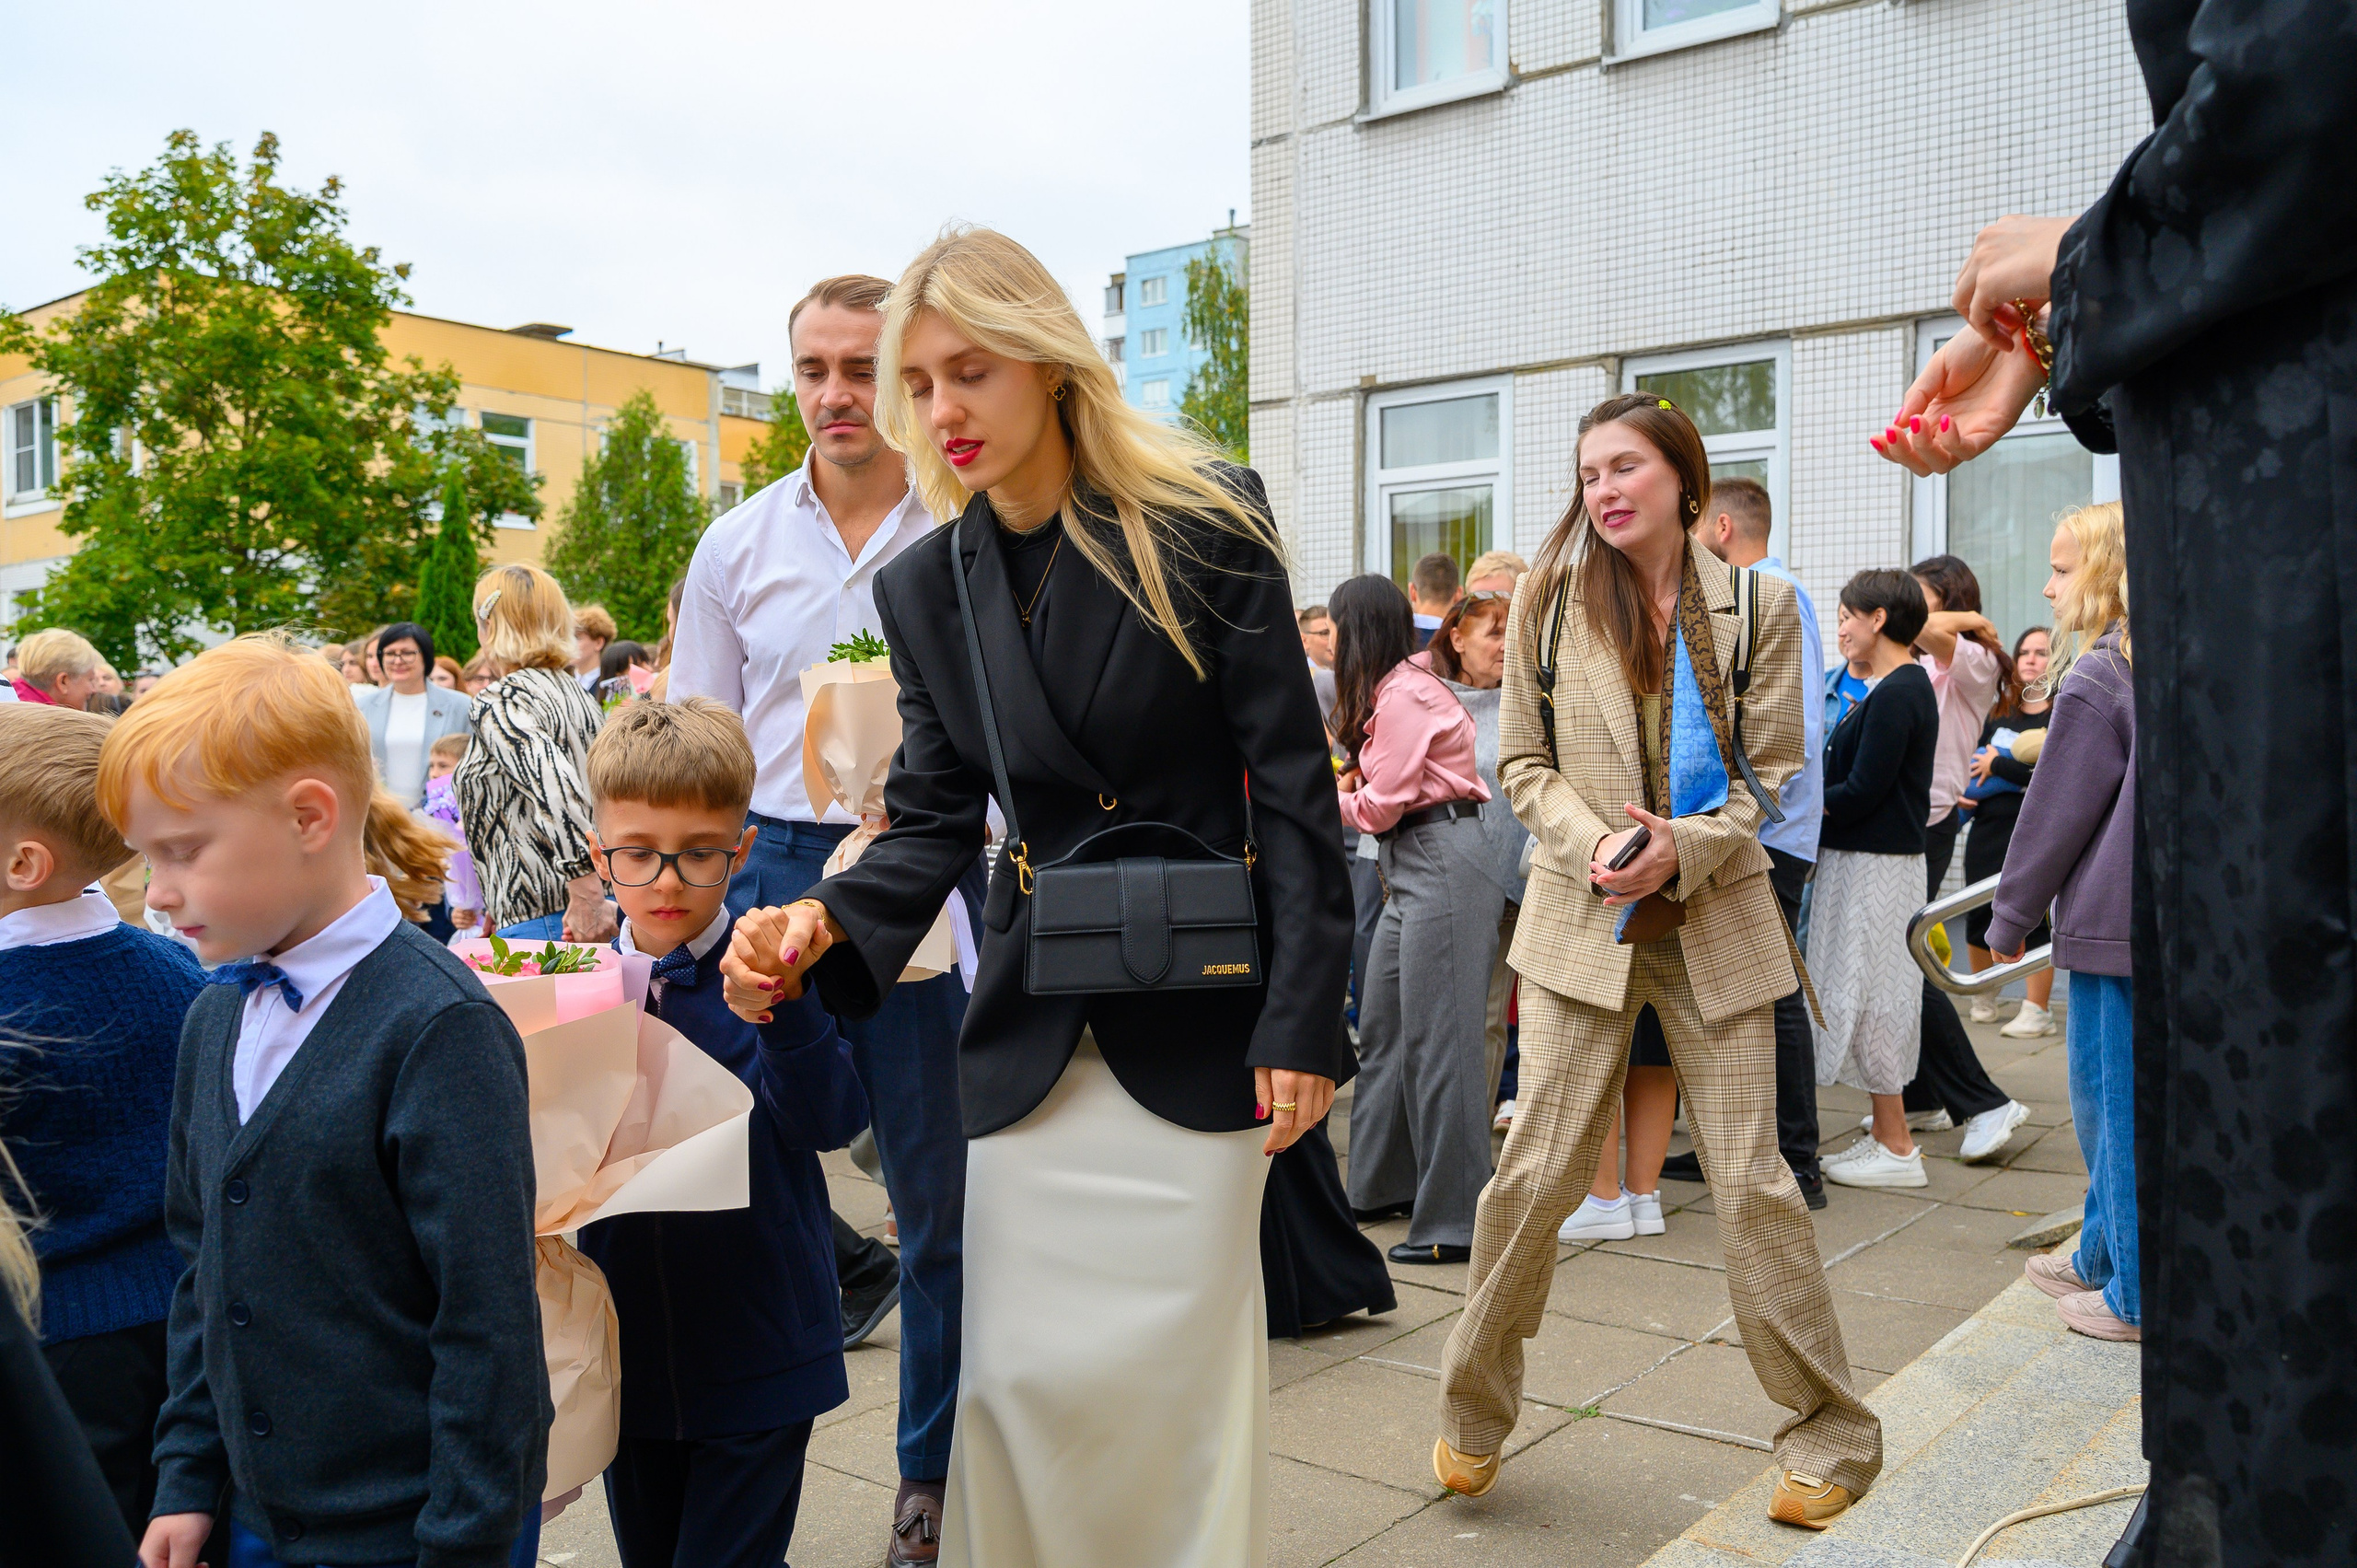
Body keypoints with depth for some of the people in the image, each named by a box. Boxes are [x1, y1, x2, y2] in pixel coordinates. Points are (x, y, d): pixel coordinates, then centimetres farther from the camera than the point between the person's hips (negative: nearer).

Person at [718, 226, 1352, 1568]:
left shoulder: (1207, 520, -8)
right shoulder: (924, 590, 4)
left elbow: (1293, 783, -8)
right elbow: (938, 821, 4)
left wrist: (1300, 1024, -12)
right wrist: (825, 924, -16)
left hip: (1196, 1017, -3)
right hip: (1030, 1022, 4)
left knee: (1182, 1368, 5)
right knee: (1021, 1375, 8)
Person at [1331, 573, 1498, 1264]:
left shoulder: (1404, 696, -12)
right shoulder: (1401, 688, 17)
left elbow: (1380, 807, -11)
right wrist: (1348, 777, 5)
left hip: (1443, 863, -10)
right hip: (1412, 868, 10)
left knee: (1437, 1039, -8)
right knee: (1381, 1027, 14)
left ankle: (1452, 1222, -4)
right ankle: (1384, 1186, 27)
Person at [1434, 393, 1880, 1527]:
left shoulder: (1756, 603, 1)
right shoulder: (1548, 599, 2)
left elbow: (1772, 769, 2)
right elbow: (1523, 763, 4)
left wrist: (1685, 847, -15)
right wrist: (1593, 845, -14)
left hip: (1715, 919, 0)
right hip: (1580, 917, 0)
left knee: (1751, 1181, 2)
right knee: (1535, 1174, 0)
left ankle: (1830, 1438, 21)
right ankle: (1473, 1416, 21)